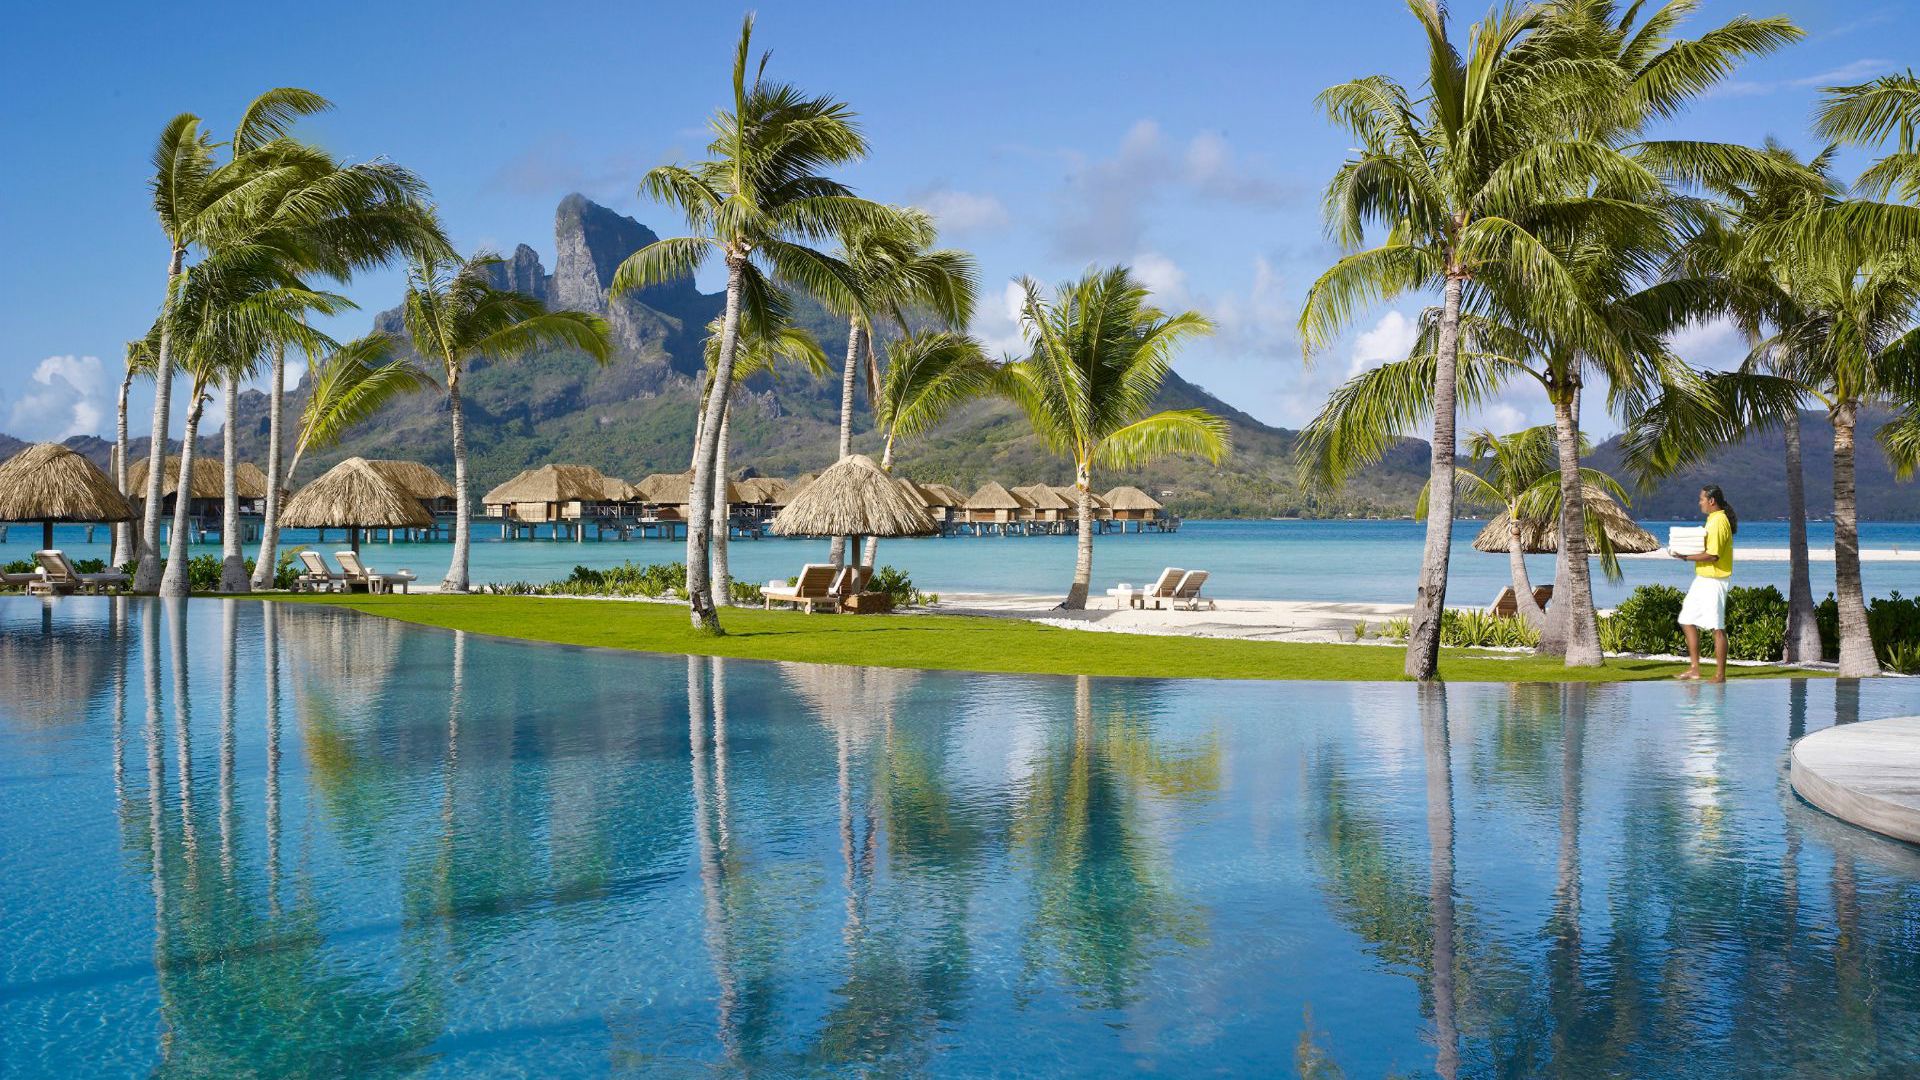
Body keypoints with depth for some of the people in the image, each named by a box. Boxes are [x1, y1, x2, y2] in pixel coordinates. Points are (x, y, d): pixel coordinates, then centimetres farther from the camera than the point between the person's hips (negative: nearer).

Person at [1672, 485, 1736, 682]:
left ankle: (1720, 675, 1)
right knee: (1688, 621, 11)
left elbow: (1712, 555, -24)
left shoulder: (1719, 522, -17)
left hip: (1714, 581, -11)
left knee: (1717, 627, -5)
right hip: (1702, 579, 11)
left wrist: (1687, 557, -19)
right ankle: (1694, 669, 16)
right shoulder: (1713, 520, 15)